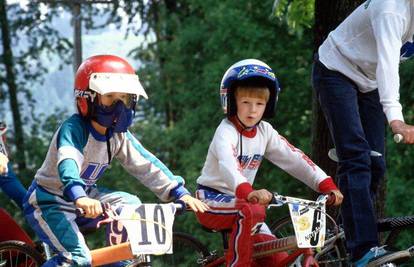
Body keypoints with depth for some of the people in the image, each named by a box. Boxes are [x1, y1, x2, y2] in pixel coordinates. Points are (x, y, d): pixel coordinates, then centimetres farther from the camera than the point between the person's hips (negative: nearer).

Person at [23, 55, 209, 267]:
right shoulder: (72, 129, -26)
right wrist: (79, 197, -63)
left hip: (85, 196, 8)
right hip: (49, 202, -8)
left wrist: (180, 193, -19)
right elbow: (67, 164, -43)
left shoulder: (119, 136, -4)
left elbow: (145, 164, -8)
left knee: (129, 203, -12)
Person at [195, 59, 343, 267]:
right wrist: (248, 192, -57)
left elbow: (293, 158, -6)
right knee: (252, 211, -37)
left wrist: (327, 185, -18)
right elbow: (227, 165, -38)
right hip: (212, 201, -7)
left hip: (238, 199, 7)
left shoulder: (264, 132, 2)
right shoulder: (226, 132, -19)